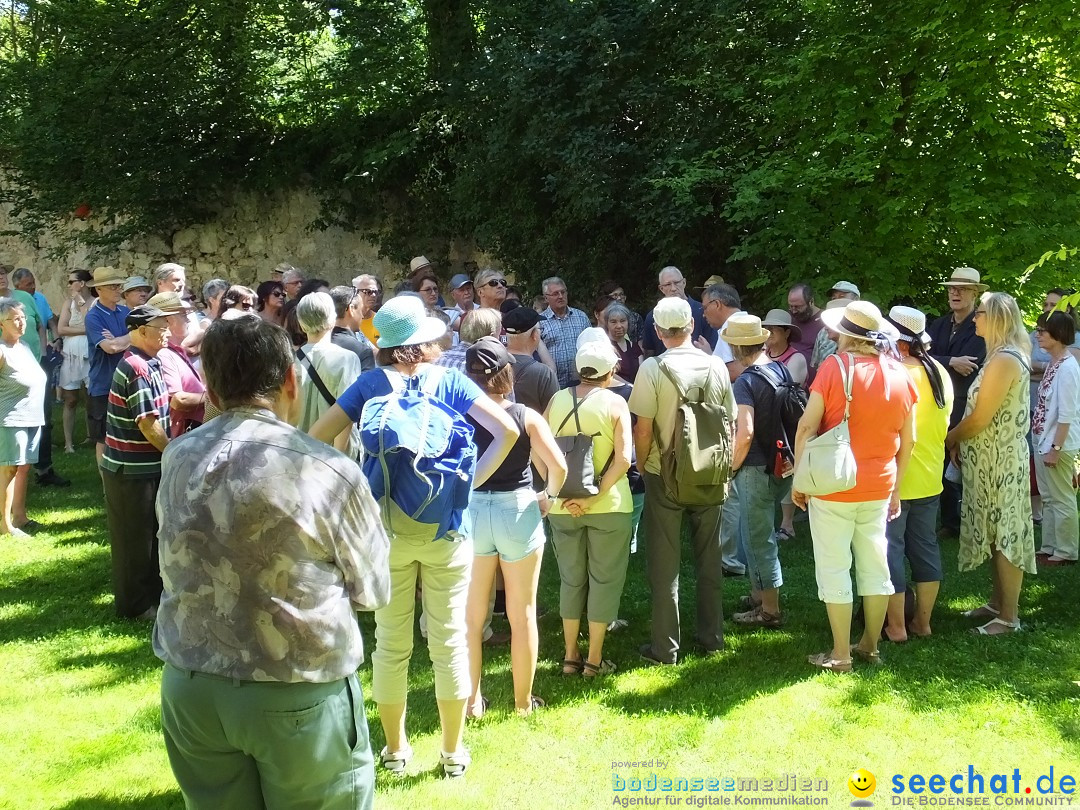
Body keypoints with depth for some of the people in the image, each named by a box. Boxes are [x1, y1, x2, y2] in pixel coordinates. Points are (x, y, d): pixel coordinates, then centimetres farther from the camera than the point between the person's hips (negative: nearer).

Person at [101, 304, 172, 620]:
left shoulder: (149, 363, 9)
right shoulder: (137, 370, -21)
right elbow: (149, 425, -22)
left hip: (148, 465, 9)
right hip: (132, 469, -9)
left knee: (150, 533, 19)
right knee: (135, 538, 3)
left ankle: (152, 591, 32)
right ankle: (136, 604, 15)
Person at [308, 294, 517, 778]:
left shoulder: (371, 384, -1)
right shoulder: (450, 381, -1)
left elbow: (318, 436, -5)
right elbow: (506, 431, -7)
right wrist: (471, 482, -3)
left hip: (387, 529, 0)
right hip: (447, 528, 0)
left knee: (391, 643, 11)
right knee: (449, 639, 8)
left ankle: (395, 749, 23)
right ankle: (453, 752, 18)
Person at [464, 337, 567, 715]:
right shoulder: (527, 417, -9)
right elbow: (558, 466, -17)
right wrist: (548, 496, 1)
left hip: (471, 513, 1)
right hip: (518, 512, -1)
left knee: (472, 617, 15)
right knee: (523, 615, 12)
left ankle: (472, 699, 23)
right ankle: (523, 701, 22)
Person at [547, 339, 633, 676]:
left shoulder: (556, 400, 0)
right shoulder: (615, 403, -9)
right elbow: (622, 459, -18)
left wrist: (558, 492, -5)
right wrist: (595, 496, -16)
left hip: (562, 506, 3)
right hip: (608, 506, -3)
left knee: (571, 579, 16)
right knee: (604, 579, 9)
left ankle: (570, 655, 22)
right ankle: (594, 659, 13)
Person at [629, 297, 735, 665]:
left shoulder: (652, 368, -13)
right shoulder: (716, 366, -3)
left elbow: (643, 429, -13)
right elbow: (730, 423, 3)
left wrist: (642, 466, 3)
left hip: (664, 475, -3)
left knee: (665, 566, 6)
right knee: (709, 560, 16)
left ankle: (666, 647, 11)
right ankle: (712, 636, 25)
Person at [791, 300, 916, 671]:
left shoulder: (835, 367, -13)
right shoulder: (900, 374, 2)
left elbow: (807, 426, -14)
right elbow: (907, 440, 8)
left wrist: (799, 476, -5)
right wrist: (895, 487, 17)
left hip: (834, 487, -5)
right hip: (878, 487, 5)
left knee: (834, 568, 3)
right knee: (875, 566, 15)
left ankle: (840, 655, 8)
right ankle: (870, 646, 26)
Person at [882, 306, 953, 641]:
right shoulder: (941, 374, 3)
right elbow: (944, 423, 14)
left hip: (893, 480, -7)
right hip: (930, 477, 7)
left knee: (890, 549, 3)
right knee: (926, 547, 14)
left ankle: (896, 625, 9)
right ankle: (923, 621, 22)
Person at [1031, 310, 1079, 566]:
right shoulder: (1054, 364, 8)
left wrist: (1055, 448, -19)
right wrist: (1045, 444, 15)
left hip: (1057, 445, -9)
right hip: (1044, 442, 9)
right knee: (1048, 499, 17)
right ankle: (1049, 548, 27)